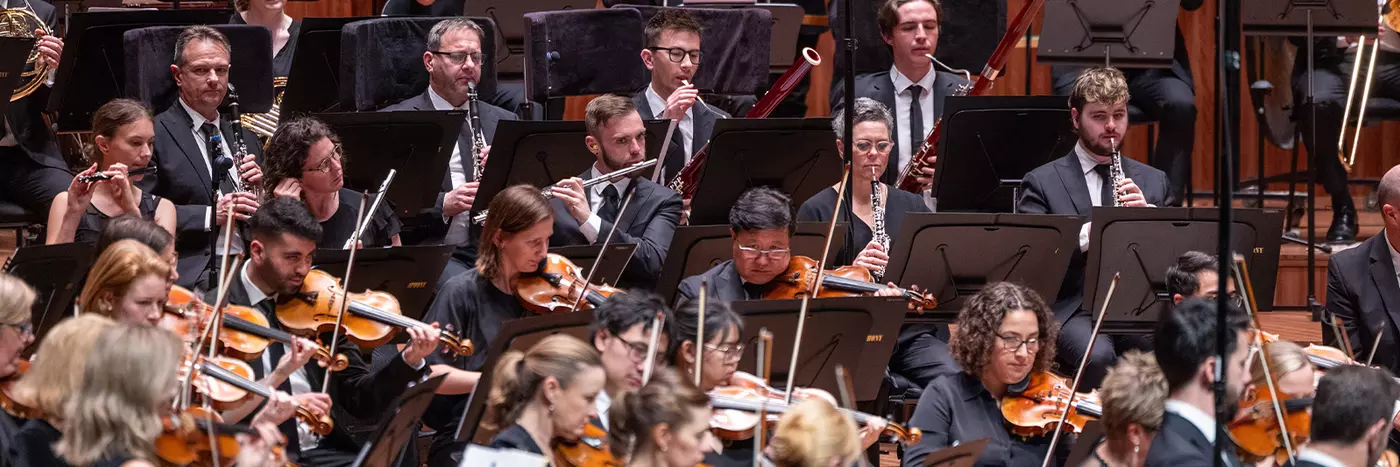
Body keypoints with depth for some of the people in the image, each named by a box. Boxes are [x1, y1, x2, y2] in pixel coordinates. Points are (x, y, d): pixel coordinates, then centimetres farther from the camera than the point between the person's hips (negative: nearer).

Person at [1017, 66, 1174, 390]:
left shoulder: (1153, 182, 18)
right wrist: (1088, 234, -19)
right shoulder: (1043, 182, 8)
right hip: (1073, 311, -2)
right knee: (1098, 355, -36)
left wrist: (1148, 213, -4)